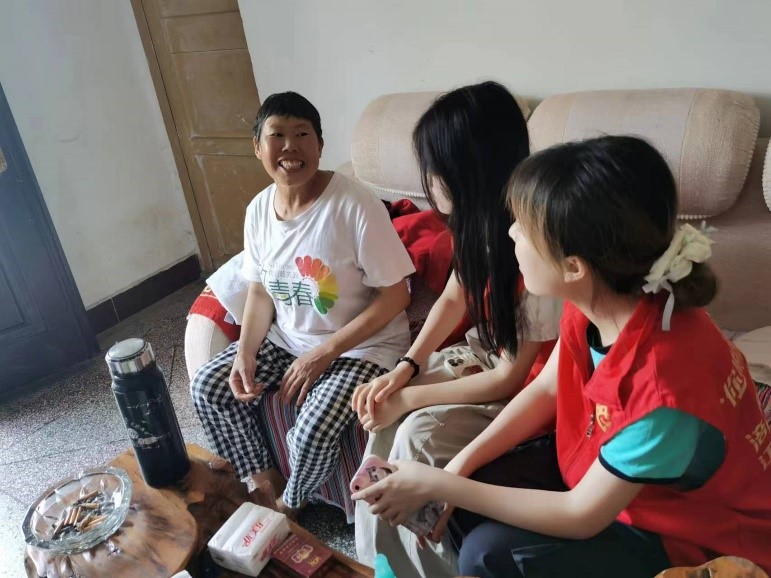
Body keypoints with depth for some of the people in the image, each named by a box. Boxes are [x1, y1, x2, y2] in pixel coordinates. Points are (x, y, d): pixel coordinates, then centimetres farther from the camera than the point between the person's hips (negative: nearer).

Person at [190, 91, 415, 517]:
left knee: (313, 432, -25)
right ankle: (262, 481, 20)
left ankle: (290, 503, 13)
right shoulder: (258, 210, -3)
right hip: (286, 338, 7)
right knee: (207, 387, -2)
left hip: (360, 345, -6)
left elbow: (394, 296, -20)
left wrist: (324, 353, -21)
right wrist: (245, 353, -9)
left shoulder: (356, 207, -23)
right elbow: (261, 290, 7)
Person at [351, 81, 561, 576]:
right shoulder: (482, 222, -8)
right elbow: (453, 299, 6)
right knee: (384, 406, -3)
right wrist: (404, 369, -7)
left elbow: (511, 379, -25)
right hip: (489, 354, 8)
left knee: (419, 434, -20)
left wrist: (409, 397, -17)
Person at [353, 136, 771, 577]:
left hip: (689, 538, -6)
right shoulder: (595, 299, -17)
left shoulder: (664, 383, -39)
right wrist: (456, 468, -11)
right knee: (464, 496, -3)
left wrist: (438, 485, -22)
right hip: (602, 463, 6)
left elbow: (581, 517, -26)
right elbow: (545, 391, -1)